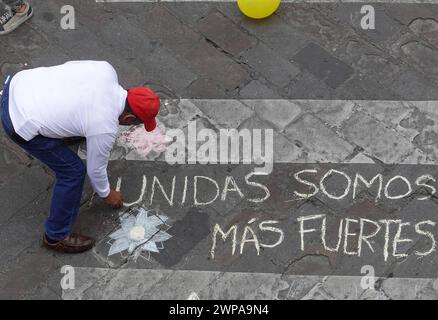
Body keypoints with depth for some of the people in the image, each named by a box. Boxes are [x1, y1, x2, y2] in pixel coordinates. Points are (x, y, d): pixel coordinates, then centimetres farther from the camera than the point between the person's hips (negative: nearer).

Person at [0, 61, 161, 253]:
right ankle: (56, 236, 18)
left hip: (17, 84, 8)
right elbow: (96, 169, -1)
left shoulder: (106, 70, -4)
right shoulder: (105, 128, -17)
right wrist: (107, 194, 19)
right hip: (21, 123, -8)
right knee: (73, 171, 2)